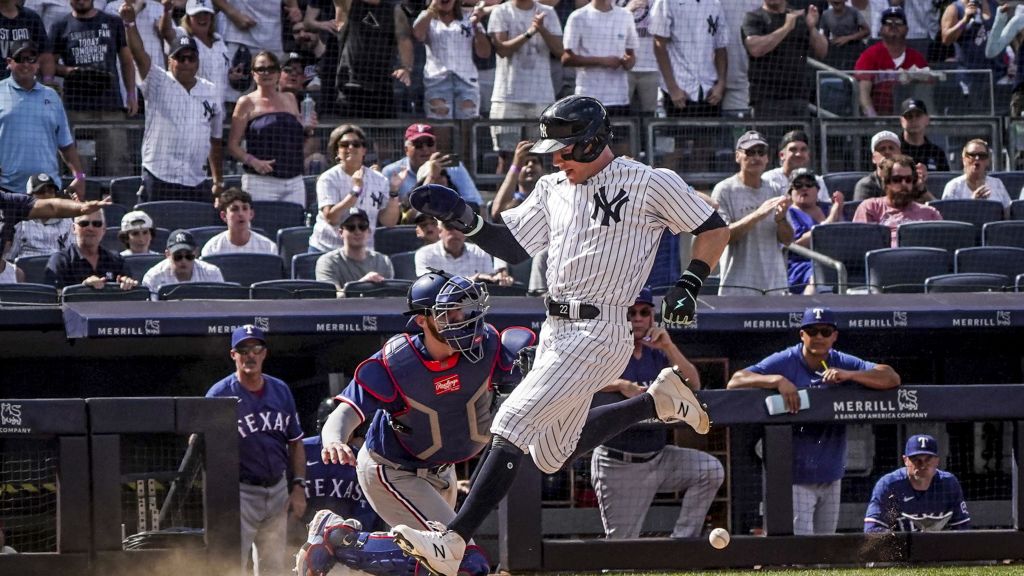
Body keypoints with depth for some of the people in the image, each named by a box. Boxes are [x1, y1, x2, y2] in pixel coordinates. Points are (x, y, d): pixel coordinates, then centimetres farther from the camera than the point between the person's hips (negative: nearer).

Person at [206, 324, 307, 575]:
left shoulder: (280, 391, 6)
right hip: (240, 493, -6)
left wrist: (298, 487, 6)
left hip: (277, 489, 6)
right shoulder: (220, 394, -10)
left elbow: (295, 442, 14)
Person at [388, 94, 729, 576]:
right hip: (555, 332, 9)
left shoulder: (650, 184, -6)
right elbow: (512, 248, 11)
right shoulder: (553, 189, 13)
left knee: (513, 426, -18)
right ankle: (658, 401, 34)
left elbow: (715, 230, 1)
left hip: (599, 333, -9)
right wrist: (464, 219, -4)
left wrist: (688, 285, -11)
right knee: (552, 454, 18)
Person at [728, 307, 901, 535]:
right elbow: (734, 382, -17)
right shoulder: (784, 362, -8)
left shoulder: (844, 364, 2)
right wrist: (778, 380, -30)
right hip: (795, 479, -5)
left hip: (831, 479, 5)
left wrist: (849, 375, -22)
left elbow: (892, 378, -8)